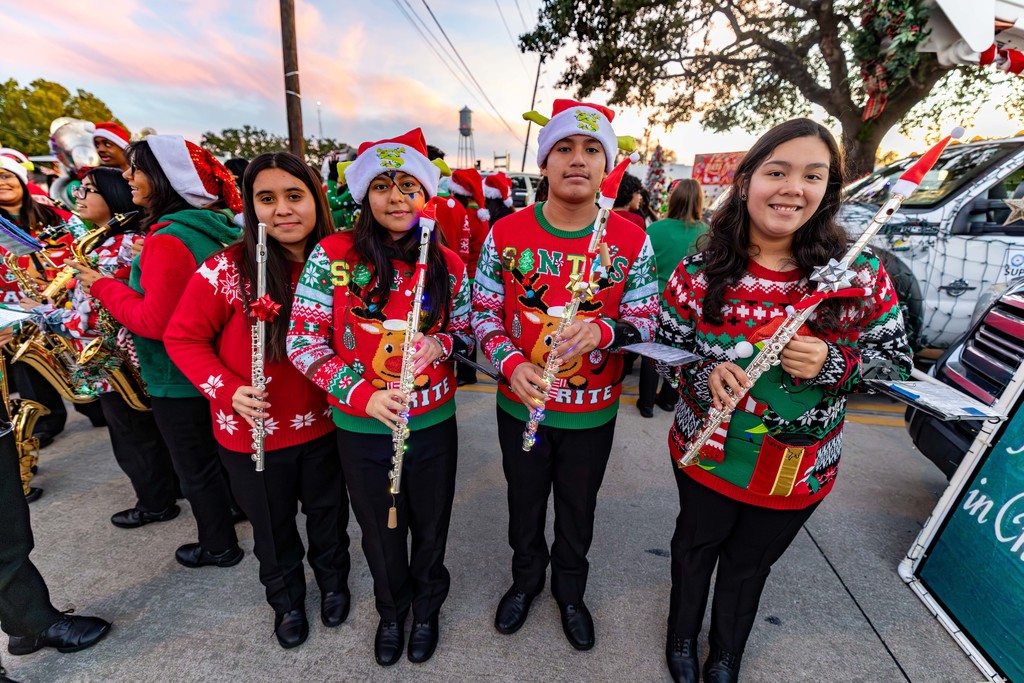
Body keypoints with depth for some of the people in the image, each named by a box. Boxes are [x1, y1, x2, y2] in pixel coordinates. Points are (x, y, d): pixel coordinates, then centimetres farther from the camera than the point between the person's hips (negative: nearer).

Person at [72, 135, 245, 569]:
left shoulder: (166, 240, -24)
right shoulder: (218, 227, 1)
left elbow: (155, 321, -25)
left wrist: (103, 287, -12)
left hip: (179, 378, -8)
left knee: (195, 467, 11)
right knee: (221, 451, 27)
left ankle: (219, 546, 30)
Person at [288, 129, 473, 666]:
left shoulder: (448, 264, -4)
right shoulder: (333, 256, -9)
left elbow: (464, 332, 6)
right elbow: (303, 340, -9)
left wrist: (441, 342, -18)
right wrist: (361, 394, -21)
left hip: (433, 423, 1)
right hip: (362, 427, 0)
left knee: (430, 526, 21)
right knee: (380, 529, 22)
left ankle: (427, 608, 53)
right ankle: (392, 610, 54)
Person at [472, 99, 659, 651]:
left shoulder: (632, 241, -8)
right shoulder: (506, 234, -8)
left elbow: (646, 322, -5)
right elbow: (484, 313, -3)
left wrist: (601, 330, -28)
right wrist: (510, 362, -21)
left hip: (593, 413, 0)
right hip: (521, 406, 1)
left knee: (578, 512, 22)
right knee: (525, 505, 23)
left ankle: (570, 592, 52)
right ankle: (526, 579, 54)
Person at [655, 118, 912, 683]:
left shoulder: (860, 274, -13)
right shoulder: (701, 271, -14)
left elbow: (897, 358, -4)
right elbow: (666, 346, -6)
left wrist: (834, 363, -24)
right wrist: (703, 375, -26)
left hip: (801, 468, 1)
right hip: (707, 454, 0)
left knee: (750, 562, 24)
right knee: (696, 545, 24)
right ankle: (682, 637, 56)